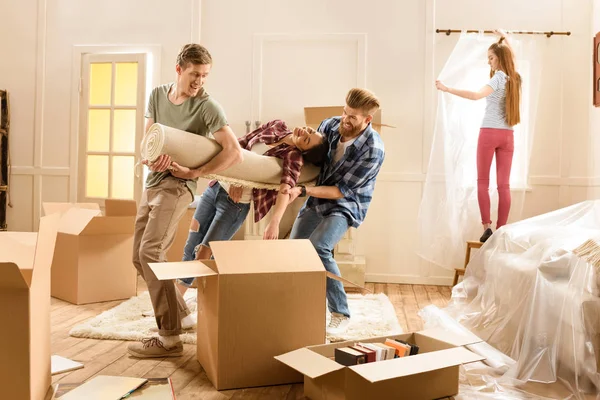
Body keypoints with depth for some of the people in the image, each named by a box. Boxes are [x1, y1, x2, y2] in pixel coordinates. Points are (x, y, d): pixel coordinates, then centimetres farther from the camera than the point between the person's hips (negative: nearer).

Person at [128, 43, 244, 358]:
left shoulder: (207, 106, -12)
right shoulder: (157, 95, 8)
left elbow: (235, 153, -20)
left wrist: (193, 172, -18)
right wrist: (150, 158, -15)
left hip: (177, 185, -7)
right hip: (152, 183, 8)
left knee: (150, 252, -20)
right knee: (140, 256, 10)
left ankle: (170, 338, -16)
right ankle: (181, 314, 23)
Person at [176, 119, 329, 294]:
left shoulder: (293, 155, -16)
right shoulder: (277, 125, 0)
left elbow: (285, 189, -33)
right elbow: (239, 144, 2)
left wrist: (274, 222, -48)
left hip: (236, 203, -5)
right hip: (216, 187, 5)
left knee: (204, 255, -6)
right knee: (190, 249, 9)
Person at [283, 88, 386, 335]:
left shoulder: (373, 150, -22)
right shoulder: (331, 125, -7)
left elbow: (342, 191, -21)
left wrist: (302, 191, -27)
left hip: (345, 205, -6)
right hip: (316, 200, 6)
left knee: (317, 247, -28)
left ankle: (340, 314, -14)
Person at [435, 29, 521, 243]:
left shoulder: (499, 77, -9)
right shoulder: (514, 77, 11)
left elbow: (476, 95, -27)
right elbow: (508, 54, 34)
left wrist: (447, 89, -28)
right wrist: (504, 38, 49)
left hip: (489, 133, -6)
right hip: (507, 135, 6)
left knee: (483, 181, 4)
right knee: (504, 185, 3)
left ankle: (487, 227, -5)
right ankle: (501, 231, 3)